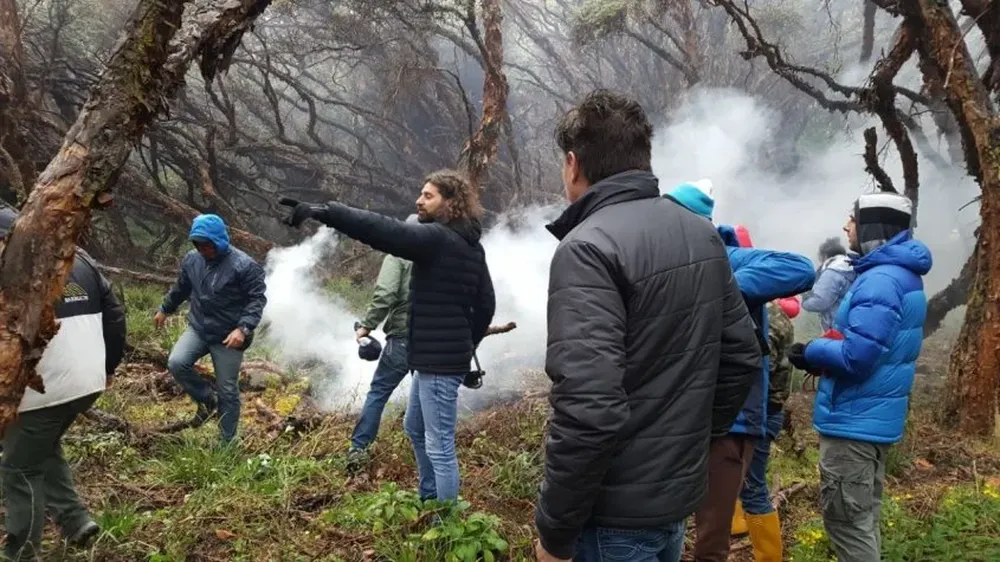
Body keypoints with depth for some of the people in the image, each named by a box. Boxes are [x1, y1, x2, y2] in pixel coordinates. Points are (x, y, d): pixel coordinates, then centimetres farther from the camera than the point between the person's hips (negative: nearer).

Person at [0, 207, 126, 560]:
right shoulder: (80, 259, 9)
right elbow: (114, 314, 12)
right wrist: (108, 365, 21)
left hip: (44, 390, -7)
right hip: (88, 382, 8)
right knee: (44, 449, 28)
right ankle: (74, 520, 25)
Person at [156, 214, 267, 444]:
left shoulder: (244, 265, -18)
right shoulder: (192, 259, 1)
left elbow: (257, 299, -18)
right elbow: (180, 288, 19)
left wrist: (243, 329, -30)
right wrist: (165, 310, 30)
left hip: (228, 337, -5)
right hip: (198, 328, 5)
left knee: (228, 391, 3)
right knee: (176, 363, -19)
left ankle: (227, 442, 19)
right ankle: (207, 400, 8)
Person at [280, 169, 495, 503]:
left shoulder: (436, 238, -17)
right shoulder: (471, 246, 12)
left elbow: (384, 231, -29)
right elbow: (485, 303, 16)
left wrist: (323, 212, -32)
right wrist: (467, 344, 23)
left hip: (439, 361, -11)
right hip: (441, 356, 11)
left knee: (439, 446, -1)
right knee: (415, 428, 27)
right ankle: (429, 500, 41)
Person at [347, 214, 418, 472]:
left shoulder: (398, 256, 0)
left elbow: (384, 295, -13)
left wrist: (367, 325, -6)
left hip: (404, 337, -3)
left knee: (378, 392, 6)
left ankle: (358, 449, 4)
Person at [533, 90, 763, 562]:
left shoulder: (588, 249, -22)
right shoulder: (702, 234, 4)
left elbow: (590, 410, -29)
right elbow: (742, 355, 10)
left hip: (619, 511, -8)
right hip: (682, 489, 8)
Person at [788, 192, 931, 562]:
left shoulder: (880, 281, -22)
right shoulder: (899, 274, 12)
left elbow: (856, 356, -29)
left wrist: (810, 352, -12)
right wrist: (821, 351, 5)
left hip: (855, 421, -10)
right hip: (873, 418, 10)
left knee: (846, 522, 1)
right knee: (862, 518, 21)